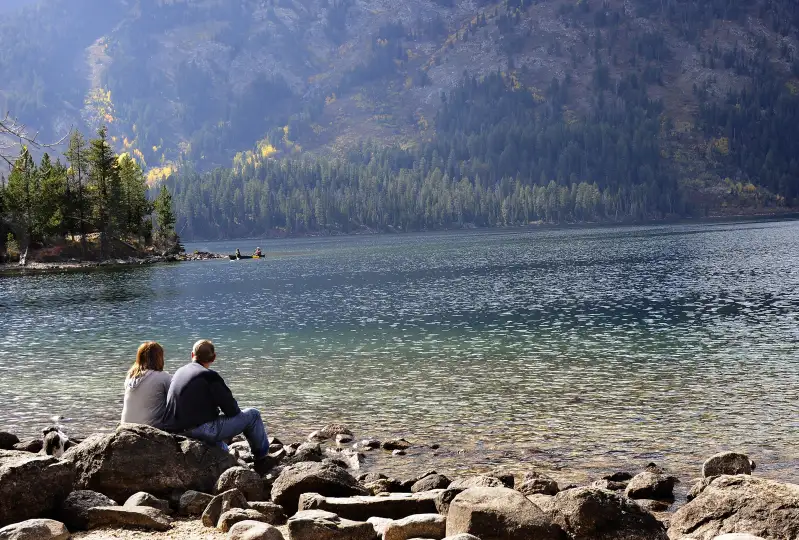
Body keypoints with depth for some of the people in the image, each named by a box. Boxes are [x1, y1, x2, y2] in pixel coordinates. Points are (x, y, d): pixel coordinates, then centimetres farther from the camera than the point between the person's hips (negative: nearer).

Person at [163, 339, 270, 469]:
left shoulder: (178, 373, 11)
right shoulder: (210, 376, -13)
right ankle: (262, 460, 18)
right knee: (253, 415, 3)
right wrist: (236, 410, 12)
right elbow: (232, 409, -11)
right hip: (202, 431, -8)